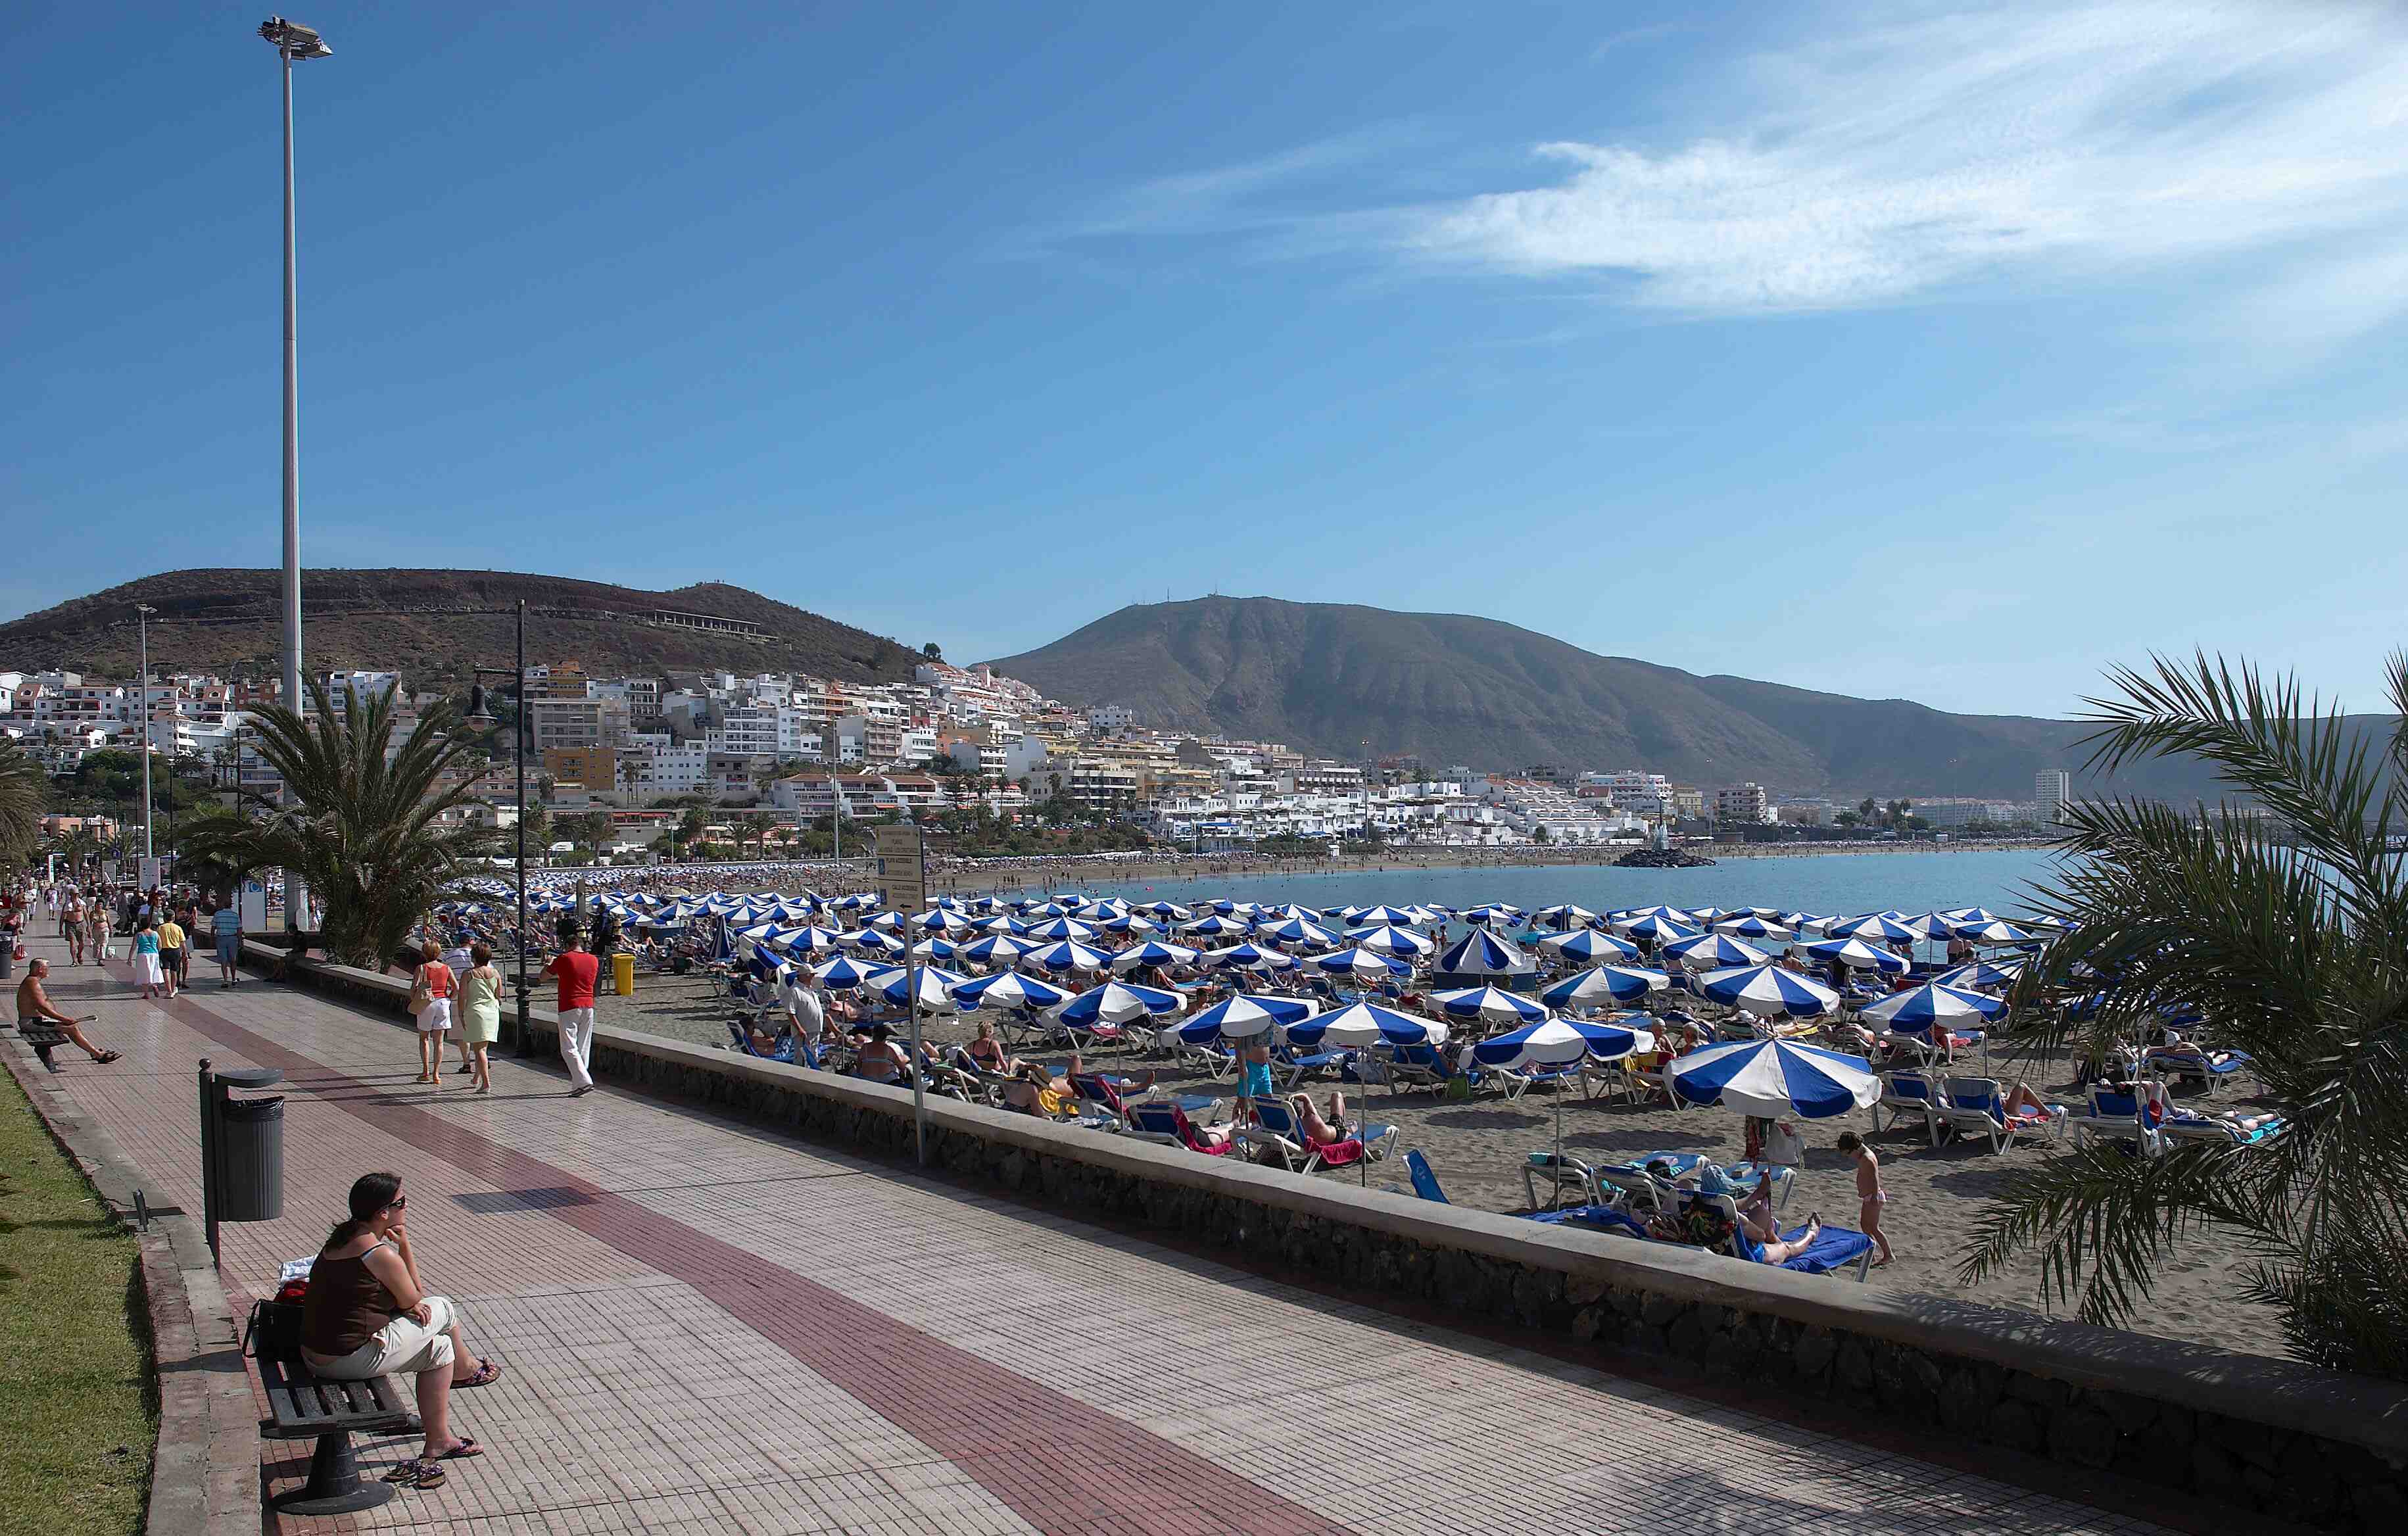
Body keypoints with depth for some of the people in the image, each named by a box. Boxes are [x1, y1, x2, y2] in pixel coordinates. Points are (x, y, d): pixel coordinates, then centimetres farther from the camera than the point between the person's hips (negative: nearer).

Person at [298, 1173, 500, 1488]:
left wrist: (407, 1305, 2)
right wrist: (405, 1248, -3)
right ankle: (465, 1368, 29)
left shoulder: (342, 1237, 8)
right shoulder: (382, 1254, -20)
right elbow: (415, 1299, -5)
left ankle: (437, 1444, 27)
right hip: (351, 1361, -9)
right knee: (443, 1309, 4)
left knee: (439, 1349, 18)